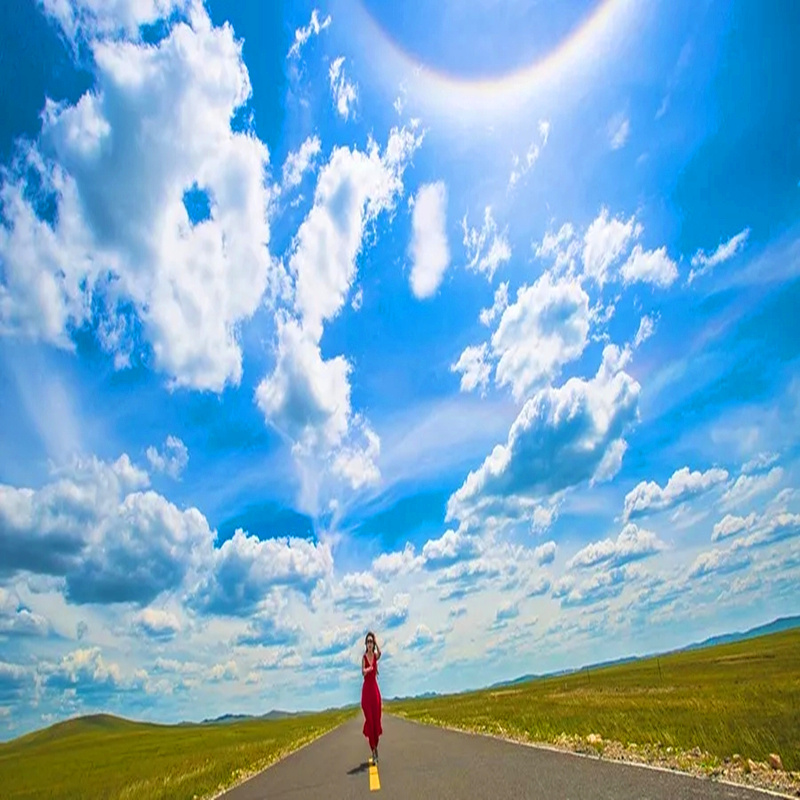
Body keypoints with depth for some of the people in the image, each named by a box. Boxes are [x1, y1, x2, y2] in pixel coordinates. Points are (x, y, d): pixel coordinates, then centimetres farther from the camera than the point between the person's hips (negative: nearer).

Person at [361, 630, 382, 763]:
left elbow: (380, 652, -22)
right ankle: (373, 749, 6)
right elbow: (363, 672, -17)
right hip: (366, 689, -2)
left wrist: (376, 640, -16)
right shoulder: (364, 657, -3)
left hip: (375, 689, 2)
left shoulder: (376, 656, 3)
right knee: (369, 719, -1)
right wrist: (369, 668, -34)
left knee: (376, 719, 8)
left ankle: (376, 746, 25)